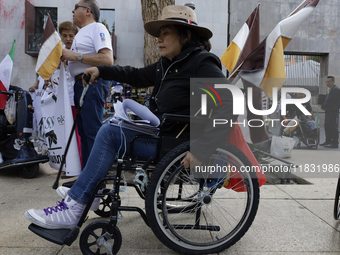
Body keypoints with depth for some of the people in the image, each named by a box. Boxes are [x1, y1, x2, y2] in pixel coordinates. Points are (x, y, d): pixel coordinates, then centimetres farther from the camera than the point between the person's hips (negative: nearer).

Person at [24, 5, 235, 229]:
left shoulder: (202, 63, -16)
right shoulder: (169, 63, 13)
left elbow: (230, 103, -27)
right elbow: (139, 76, 24)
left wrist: (202, 149, -34)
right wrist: (101, 71, 18)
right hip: (163, 131, 10)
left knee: (111, 133, -16)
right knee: (112, 125, 17)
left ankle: (72, 210, -9)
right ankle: (88, 191, 20)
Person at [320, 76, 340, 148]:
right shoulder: (330, 90, 20)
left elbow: (330, 101, -19)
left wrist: (323, 106, -8)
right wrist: (324, 106, 5)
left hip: (333, 112, -10)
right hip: (328, 111, 10)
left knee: (333, 127, -8)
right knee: (327, 127, 14)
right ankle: (328, 141, 22)